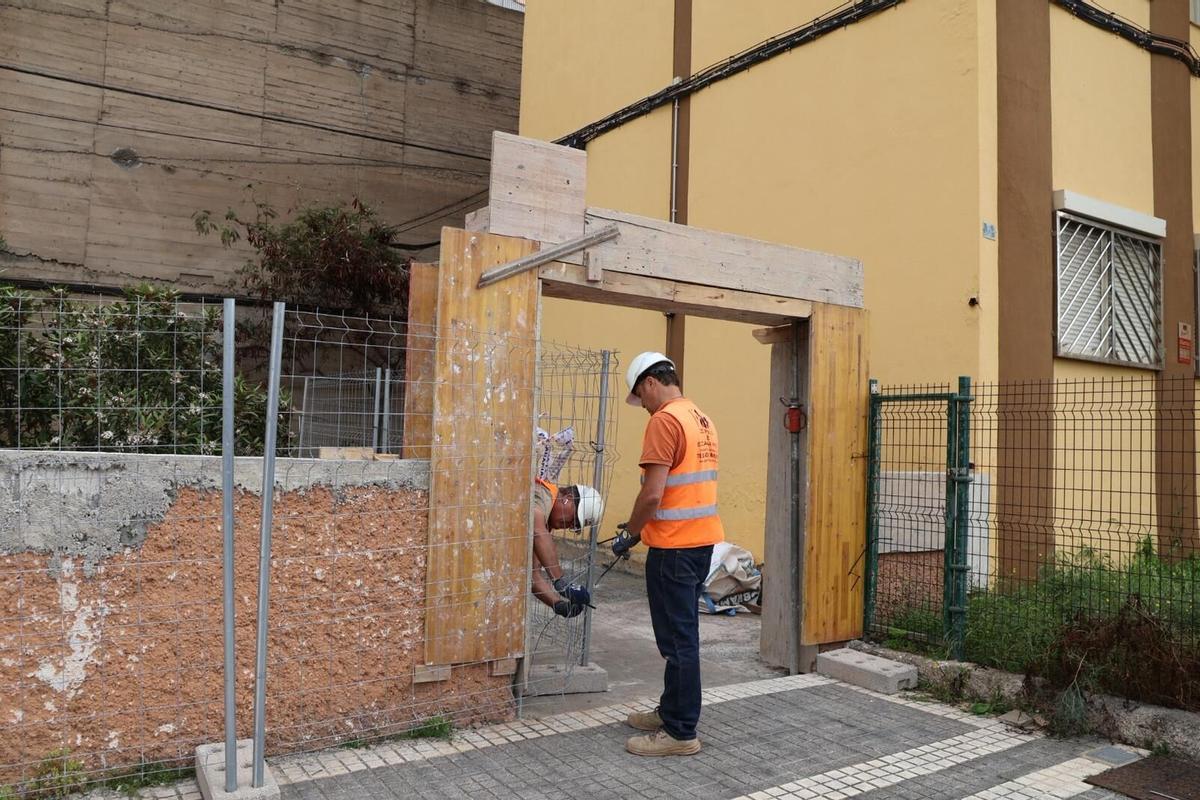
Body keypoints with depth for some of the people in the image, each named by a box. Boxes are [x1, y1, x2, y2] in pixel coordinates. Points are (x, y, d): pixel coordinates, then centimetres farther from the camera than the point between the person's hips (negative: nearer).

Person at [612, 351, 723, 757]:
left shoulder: (665, 420, -15)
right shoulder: (702, 420, 14)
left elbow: (653, 493, -21)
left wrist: (629, 533, -6)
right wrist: (643, 525, 20)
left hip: (674, 546, -10)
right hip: (703, 540, 10)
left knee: (678, 640, -2)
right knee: (682, 634, 18)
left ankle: (681, 732, 7)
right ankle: (671, 711, 30)